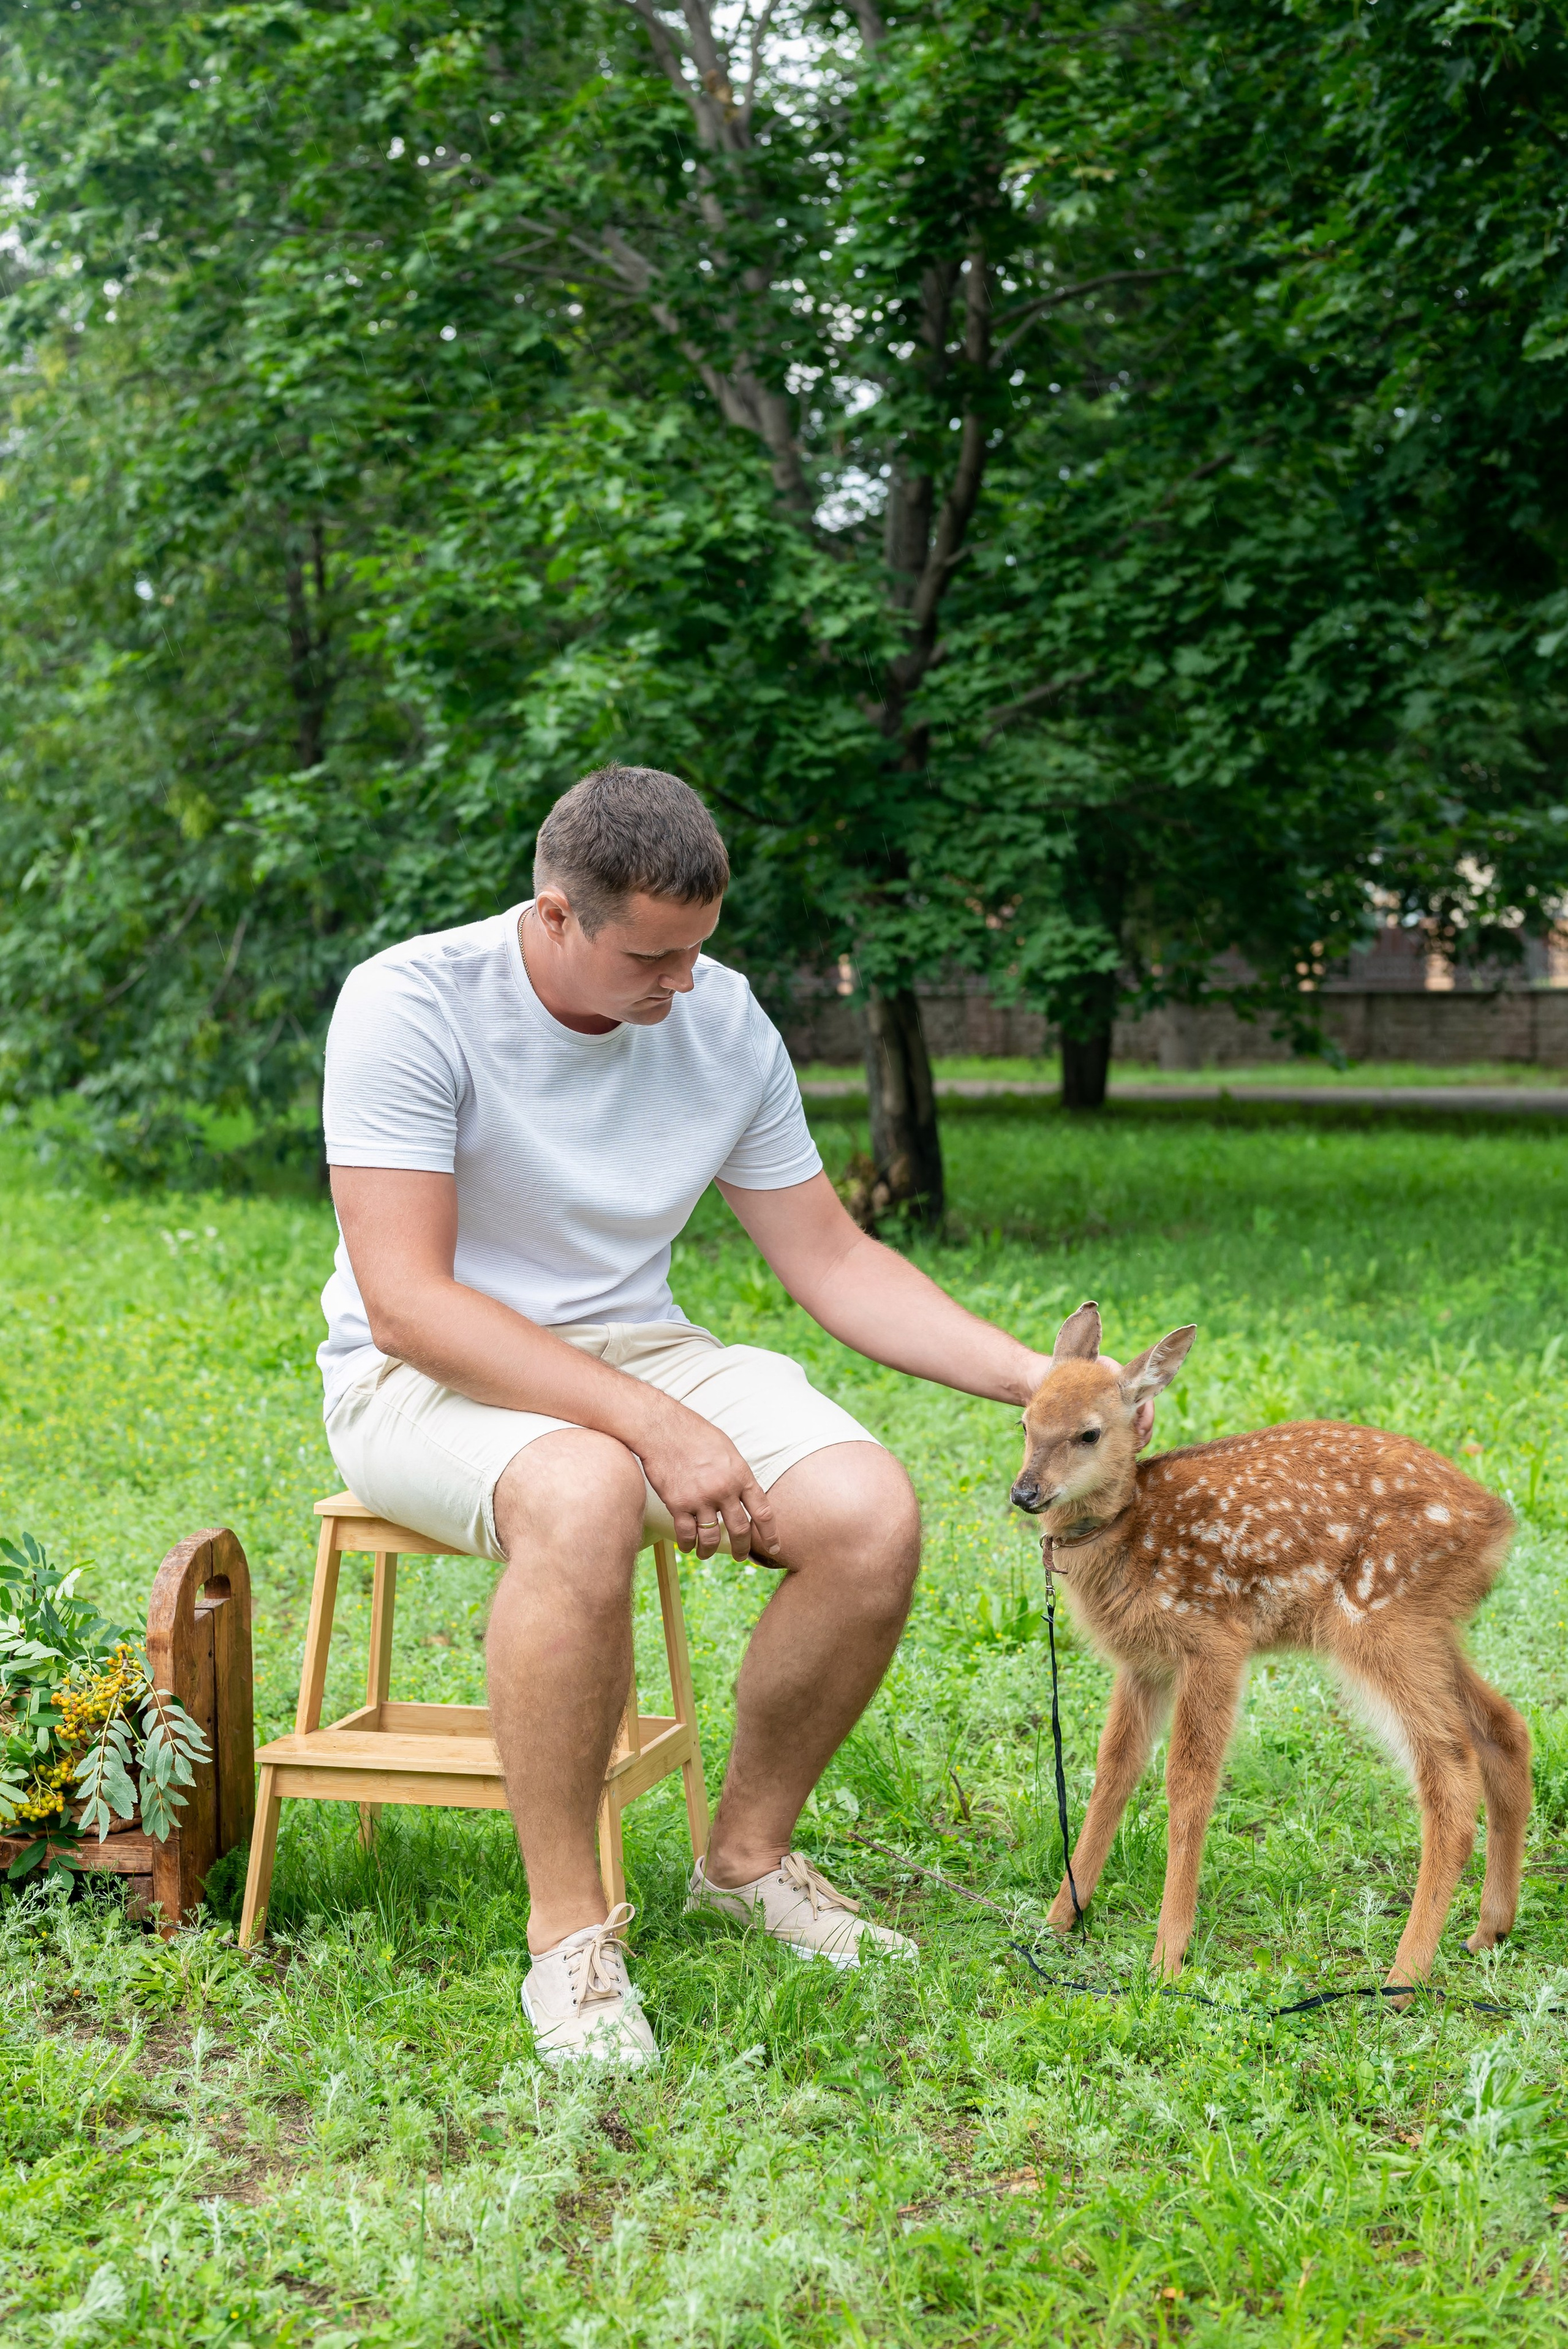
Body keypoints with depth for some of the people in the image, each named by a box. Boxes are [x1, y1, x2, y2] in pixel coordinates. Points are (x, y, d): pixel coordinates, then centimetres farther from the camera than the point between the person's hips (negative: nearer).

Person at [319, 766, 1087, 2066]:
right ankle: (569, 1924, -22)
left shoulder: (723, 1019, -2)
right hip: (429, 1378, -5)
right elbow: (405, 1301, -24)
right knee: (584, 1493, -39)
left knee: (870, 1513, -20)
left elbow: (833, 1258, 5)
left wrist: (1038, 1378, -6)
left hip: (636, 1352, 5)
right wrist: (655, 1428, -30)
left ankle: (751, 1853, 4)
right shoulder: (409, 1004, -17)